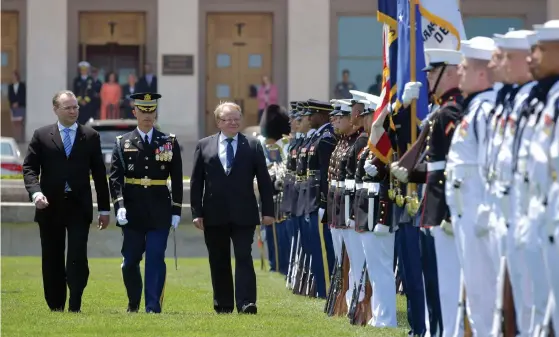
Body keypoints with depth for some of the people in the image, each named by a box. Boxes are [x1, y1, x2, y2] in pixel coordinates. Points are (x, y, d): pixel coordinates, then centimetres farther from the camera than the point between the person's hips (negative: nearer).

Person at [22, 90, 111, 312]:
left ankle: (75, 307, -8)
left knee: (78, 259, -11)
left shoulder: (90, 137, 7)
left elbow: (99, 174, 8)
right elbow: (29, 168, 2)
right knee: (52, 261, 6)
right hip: (50, 207, 1)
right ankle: (55, 307, 15)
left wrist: (104, 209, 7)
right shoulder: (41, 136, 5)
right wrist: (35, 192, -17)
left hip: (78, 207, -1)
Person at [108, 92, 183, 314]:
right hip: (132, 212, 1)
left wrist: (176, 211, 2)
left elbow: (177, 180, 7)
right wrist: (119, 206, -15)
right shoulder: (123, 144, 5)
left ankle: (153, 307, -5)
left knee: (156, 259, -7)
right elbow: (115, 178, -2)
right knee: (130, 261, 6)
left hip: (159, 212, -1)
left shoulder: (170, 143, 6)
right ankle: (133, 304, 24)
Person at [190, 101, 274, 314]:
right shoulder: (204, 146, 7)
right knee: (219, 262, 7)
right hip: (214, 215, 2)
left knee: (244, 257, -10)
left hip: (243, 214, -2)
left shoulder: (253, 146, 5)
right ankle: (223, 304, 15)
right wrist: (197, 212, -1)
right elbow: (196, 182, 6)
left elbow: (264, 181, 5)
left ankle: (246, 303, -13)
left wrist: (268, 211, 0)